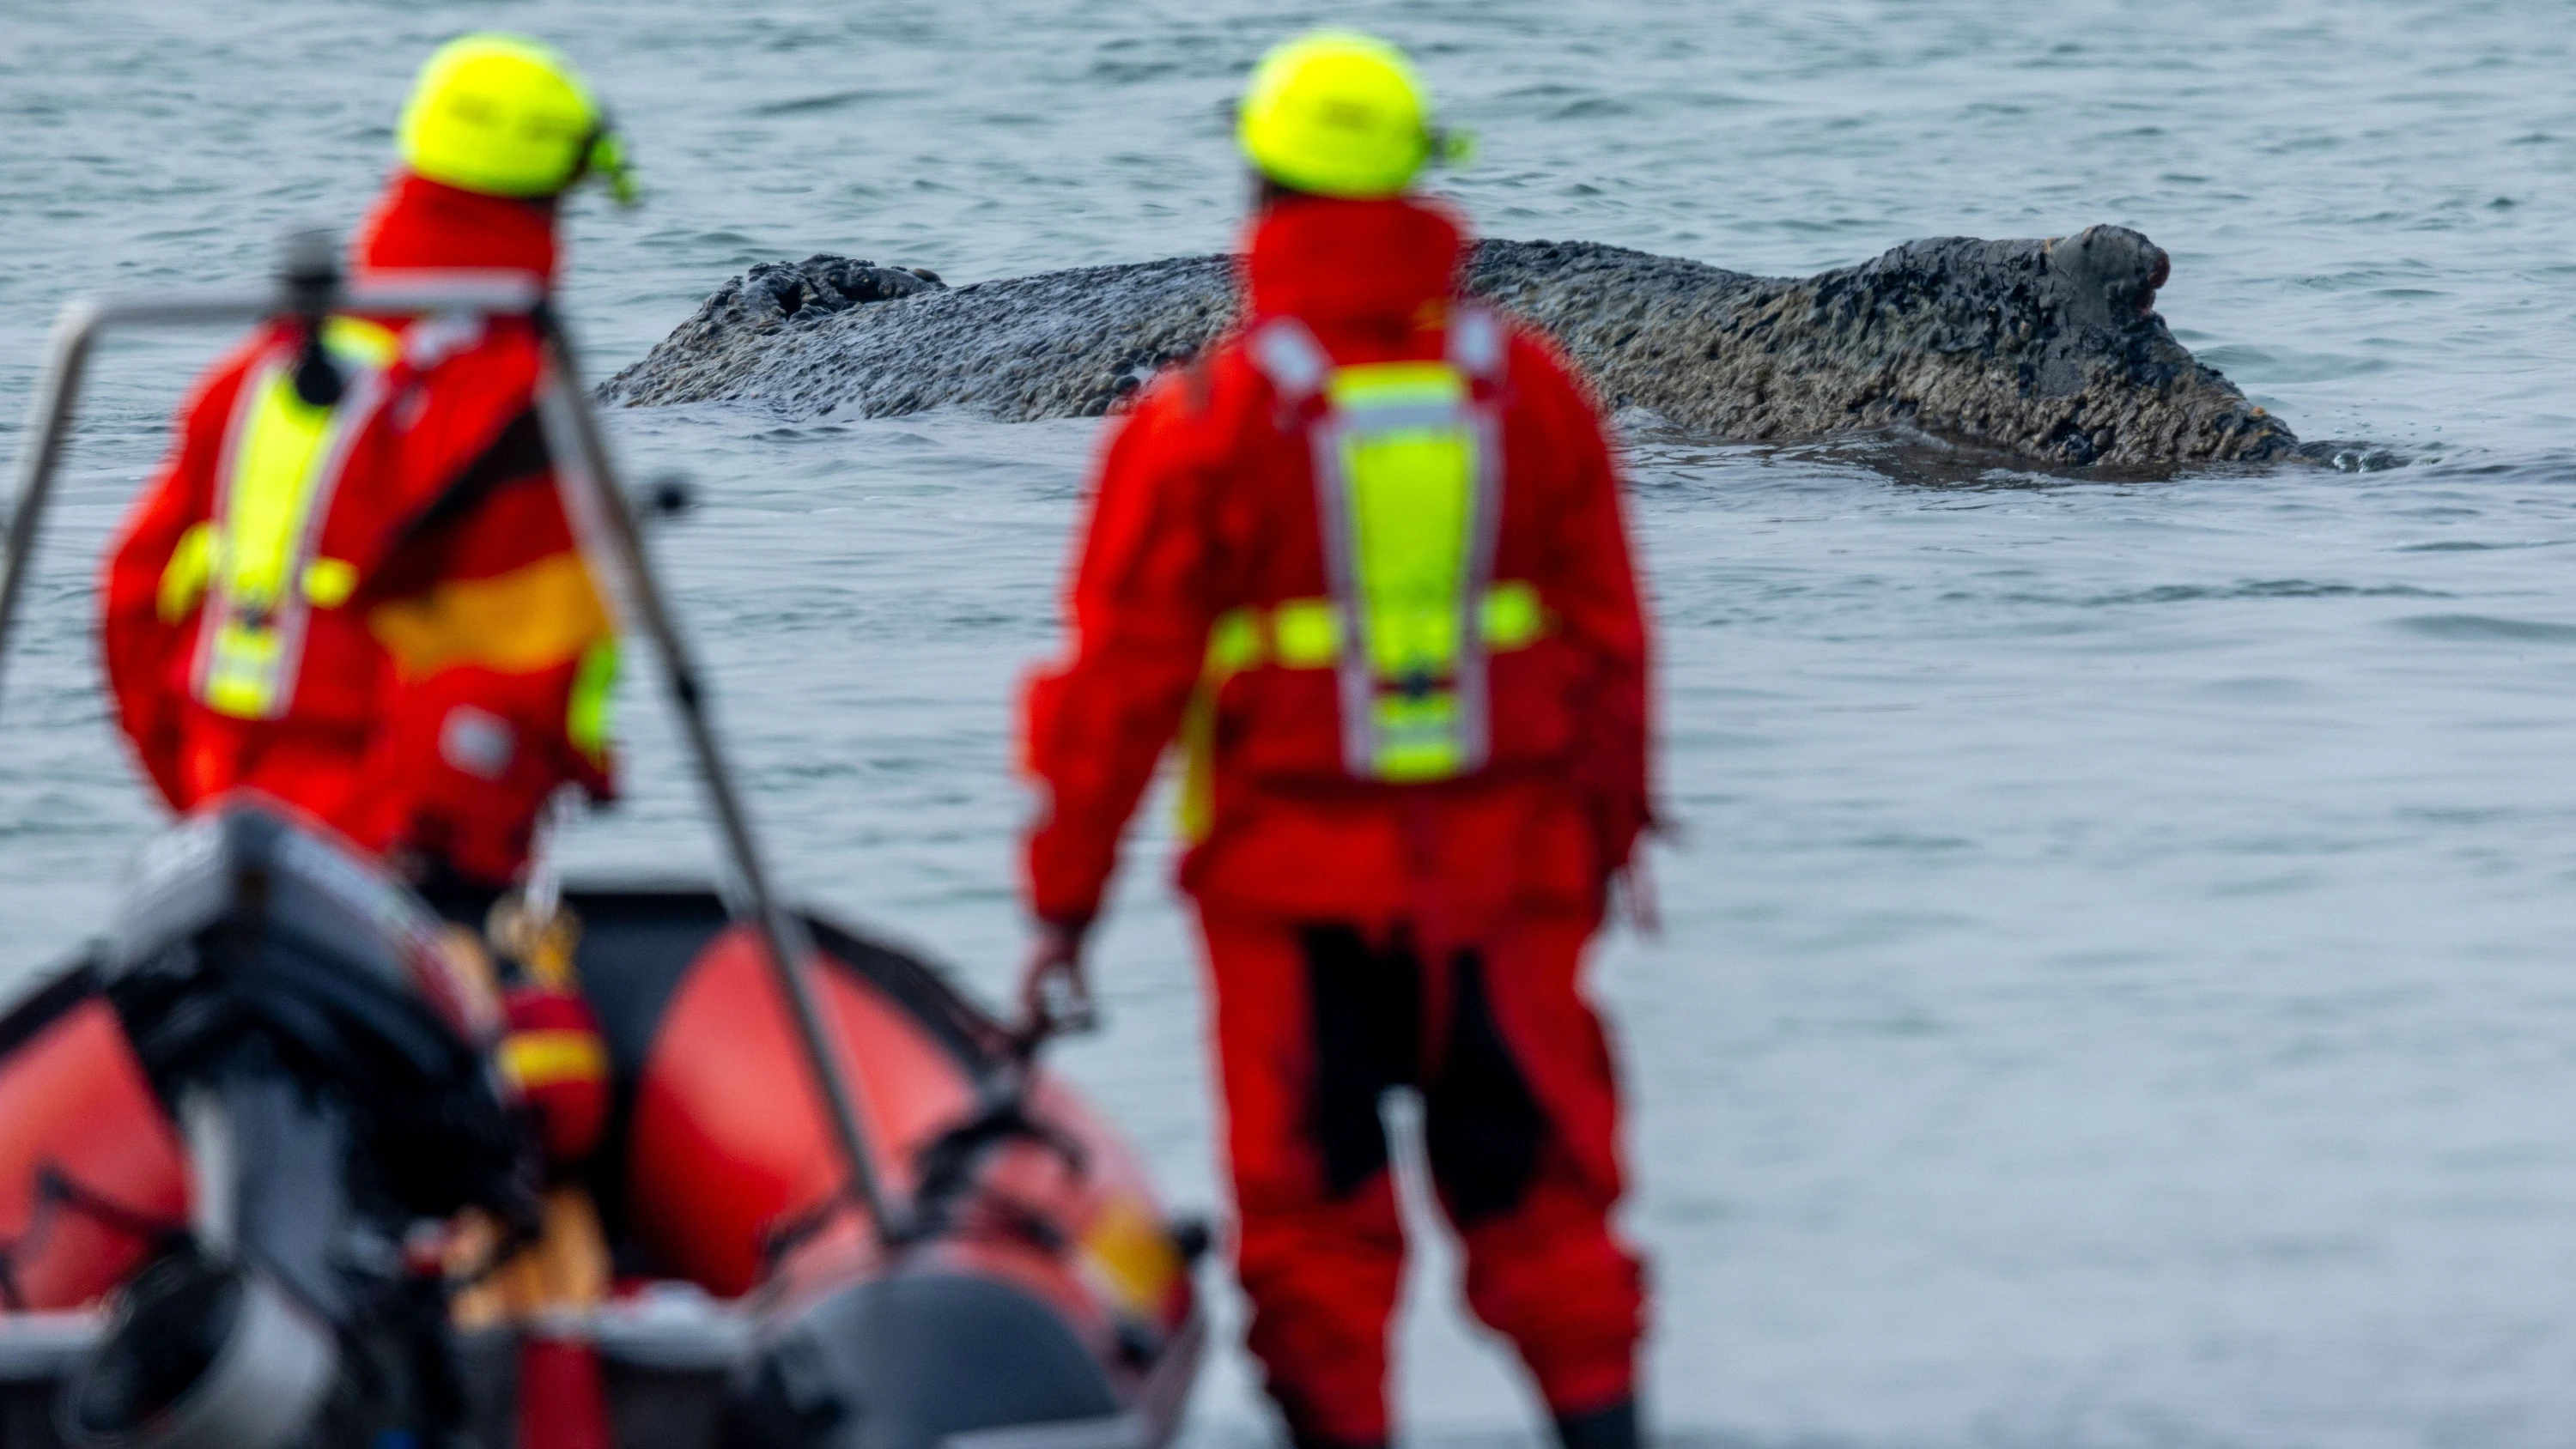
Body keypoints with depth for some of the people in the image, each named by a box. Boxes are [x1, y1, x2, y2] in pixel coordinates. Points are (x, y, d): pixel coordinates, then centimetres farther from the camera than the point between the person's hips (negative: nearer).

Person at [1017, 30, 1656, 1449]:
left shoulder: (1204, 421, -9)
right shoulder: (1531, 390, 1)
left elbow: (1120, 683, -7)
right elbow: (1610, 642, 7)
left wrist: (1062, 900, 0)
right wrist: (1606, 835, 19)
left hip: (1295, 883, -2)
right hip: (1508, 875, 3)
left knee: (1318, 1222, 6)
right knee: (1537, 1193, 10)